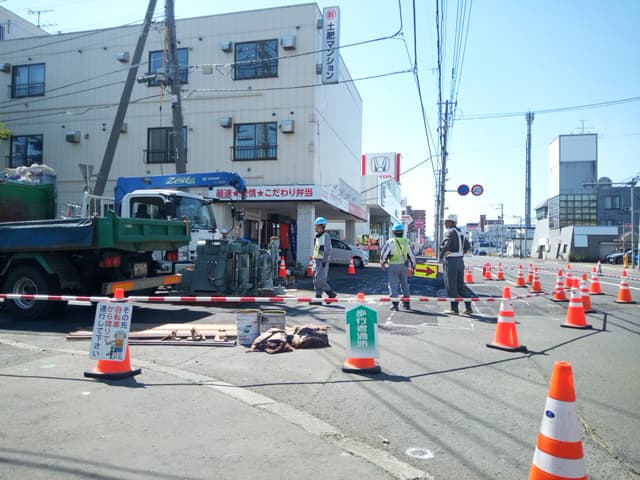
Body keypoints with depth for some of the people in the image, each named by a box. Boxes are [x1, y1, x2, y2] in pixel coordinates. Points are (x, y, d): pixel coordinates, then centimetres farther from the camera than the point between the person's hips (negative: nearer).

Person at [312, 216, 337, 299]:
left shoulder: (326, 236, -10)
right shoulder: (316, 236, 16)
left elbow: (327, 250, -16)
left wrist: (325, 261, -21)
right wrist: (314, 260, 18)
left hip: (323, 261, -9)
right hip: (316, 260, 9)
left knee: (319, 279, -14)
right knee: (316, 280, 6)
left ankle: (331, 293, -1)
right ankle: (318, 296, 10)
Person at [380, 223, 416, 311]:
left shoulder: (390, 242, -9)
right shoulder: (406, 242, 4)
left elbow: (383, 254, -5)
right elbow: (411, 255, 9)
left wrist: (382, 263, 12)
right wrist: (413, 265, 19)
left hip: (393, 266, -4)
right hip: (404, 265, 5)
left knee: (393, 285, 1)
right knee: (404, 284, 17)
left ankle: (395, 304, -5)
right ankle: (406, 303, 23)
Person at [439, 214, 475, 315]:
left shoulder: (450, 232, -13)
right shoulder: (461, 232, 14)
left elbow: (445, 245, -26)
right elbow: (468, 246, 20)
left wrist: (441, 256, -15)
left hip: (451, 261, -8)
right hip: (460, 261, 8)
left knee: (451, 286, -1)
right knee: (461, 284, 13)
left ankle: (454, 308, 3)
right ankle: (468, 308, 13)